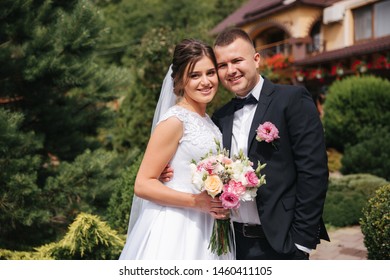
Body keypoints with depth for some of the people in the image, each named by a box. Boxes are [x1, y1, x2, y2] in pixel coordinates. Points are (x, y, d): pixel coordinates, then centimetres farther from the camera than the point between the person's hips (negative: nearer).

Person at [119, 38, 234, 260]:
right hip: (174, 231, -7)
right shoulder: (174, 121, -13)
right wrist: (196, 202, -21)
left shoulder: (208, 121, 10)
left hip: (204, 231, 7)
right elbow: (143, 185, -16)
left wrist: (221, 205, 2)